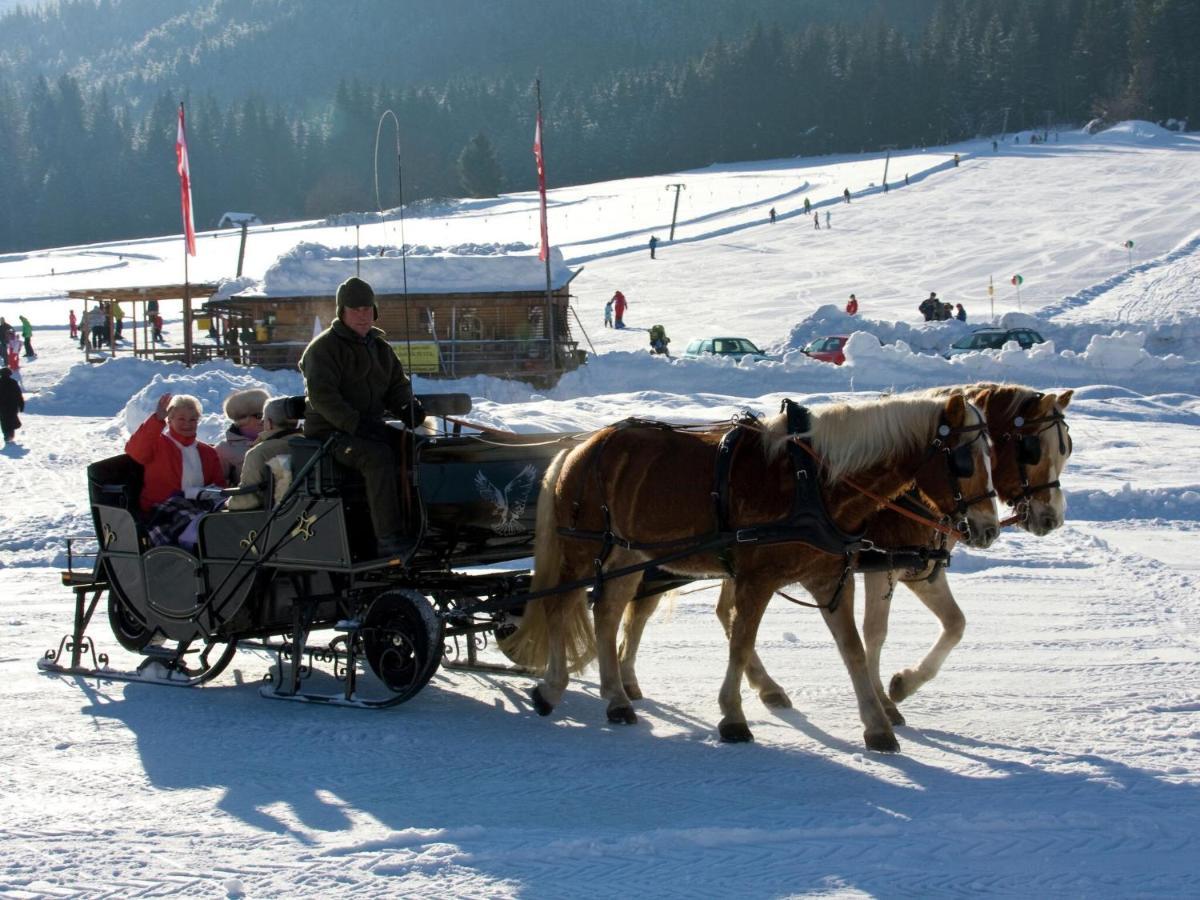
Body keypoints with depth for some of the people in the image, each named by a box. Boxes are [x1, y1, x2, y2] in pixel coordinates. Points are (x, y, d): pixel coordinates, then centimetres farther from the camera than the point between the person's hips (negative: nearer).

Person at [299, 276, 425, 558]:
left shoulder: (380, 347, 17)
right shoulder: (324, 348, -6)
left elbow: (397, 385, 18)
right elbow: (322, 397, -17)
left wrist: (407, 408, -6)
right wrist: (356, 424, -27)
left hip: (370, 426, 7)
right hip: (330, 431, -7)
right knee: (378, 456, -34)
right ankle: (388, 540, -38)